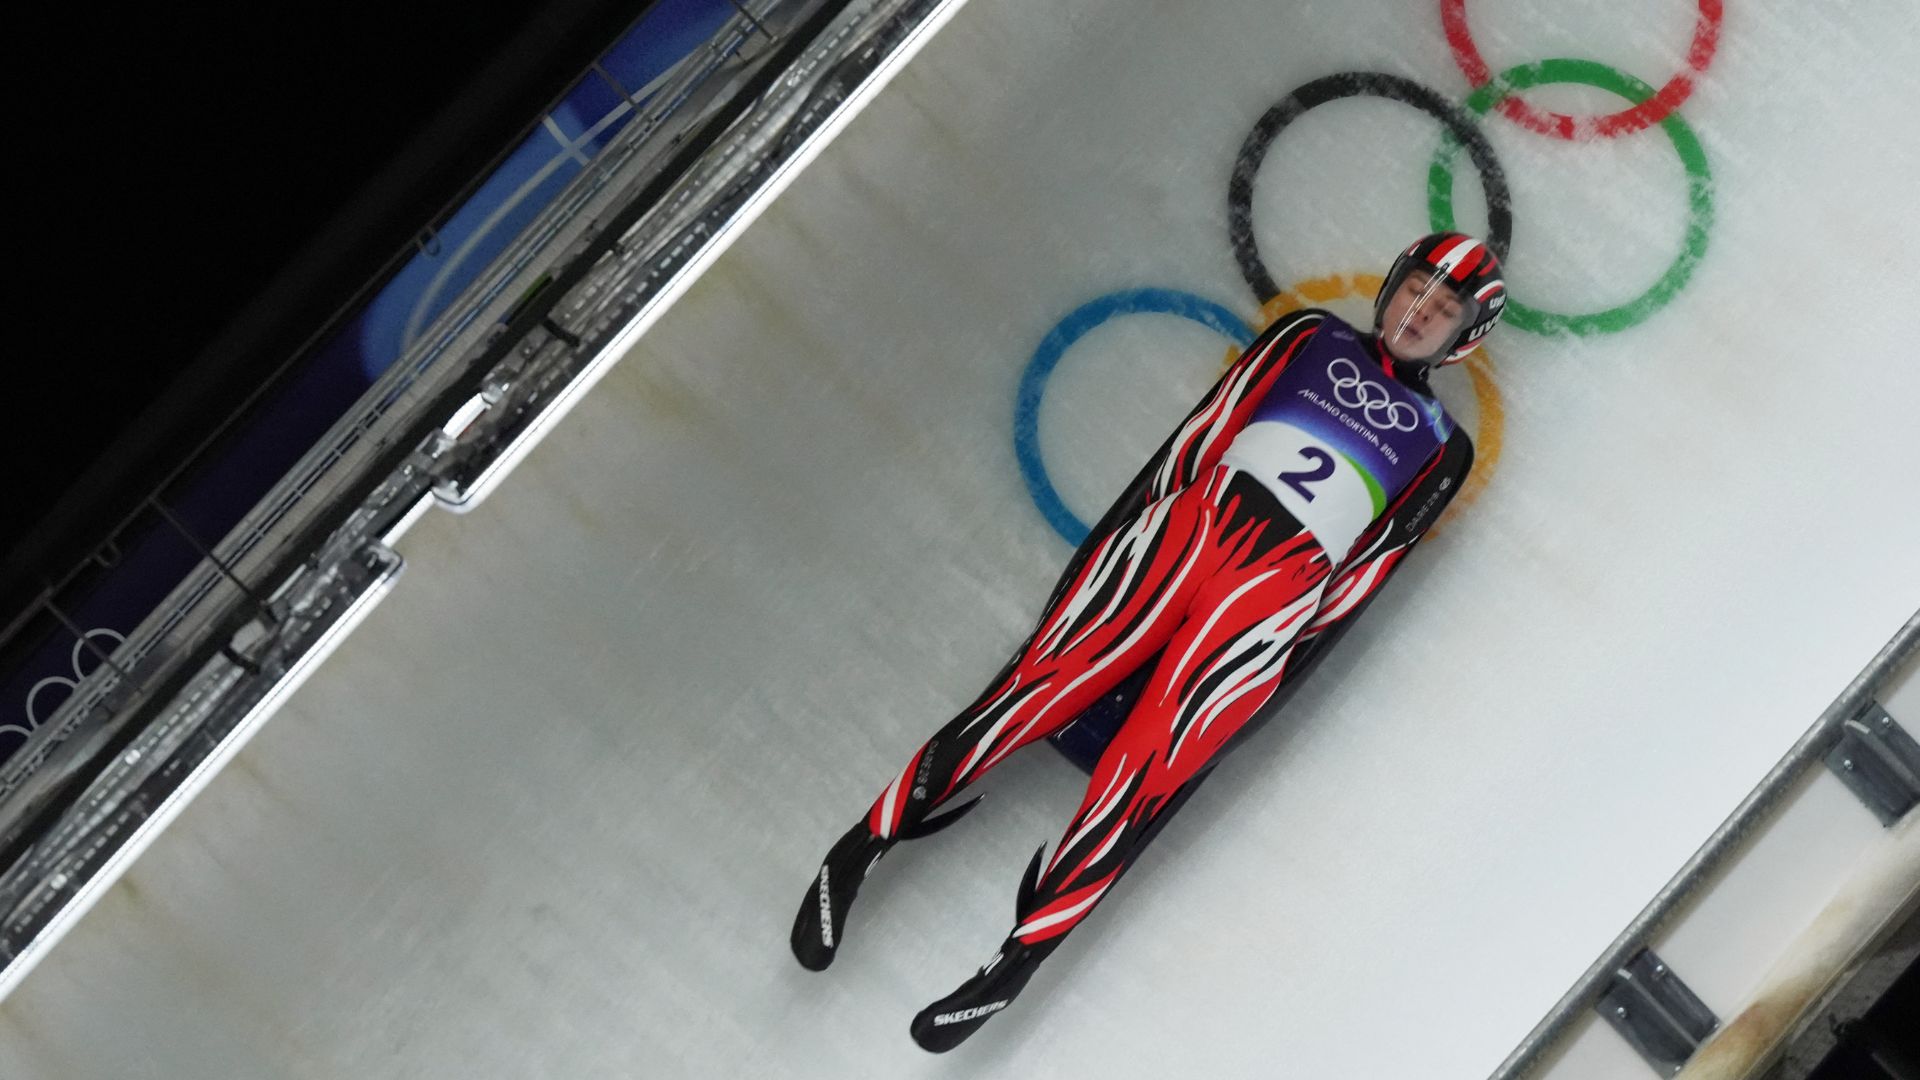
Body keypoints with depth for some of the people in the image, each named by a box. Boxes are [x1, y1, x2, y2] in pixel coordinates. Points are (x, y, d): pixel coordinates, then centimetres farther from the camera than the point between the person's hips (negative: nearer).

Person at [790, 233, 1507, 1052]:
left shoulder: (1443, 447, 17)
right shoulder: (1310, 339, 21)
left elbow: (1376, 559, 7)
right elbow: (1206, 428, 13)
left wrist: (1287, 651, -4)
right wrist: (1137, 525, 1)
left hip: (1280, 586, -1)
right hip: (1192, 524, 2)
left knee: (1151, 765, -17)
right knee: (1049, 677, -15)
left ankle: (1018, 957, -18)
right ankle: (867, 841, -14)